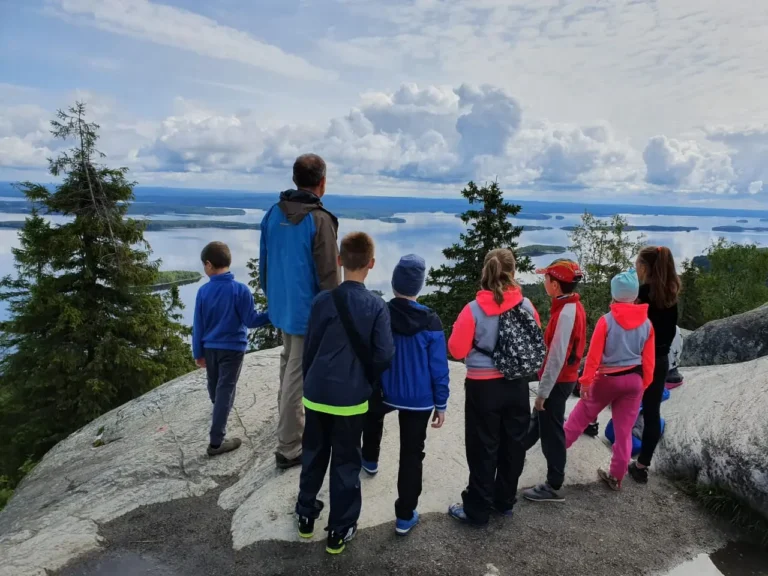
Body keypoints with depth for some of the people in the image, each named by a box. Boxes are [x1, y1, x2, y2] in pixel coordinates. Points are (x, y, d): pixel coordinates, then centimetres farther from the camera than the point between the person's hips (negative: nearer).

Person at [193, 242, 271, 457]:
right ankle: (216, 441, 0)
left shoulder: (203, 291, -6)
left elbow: (198, 325, -1)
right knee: (225, 390, 0)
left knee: (214, 387, 23)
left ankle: (219, 413, 52)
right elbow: (250, 320, -15)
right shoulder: (240, 290, -16)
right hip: (232, 348, -4)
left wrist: (198, 352, 9)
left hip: (209, 348, 4)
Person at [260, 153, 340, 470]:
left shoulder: (273, 213, 2)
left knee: (289, 366, 25)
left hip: (281, 306, 8)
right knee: (297, 376, 1)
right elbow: (328, 276, -18)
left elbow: (264, 262, 11)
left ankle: (288, 422, 43)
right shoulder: (319, 220, -20)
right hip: (309, 310, -7)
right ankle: (289, 448, 10)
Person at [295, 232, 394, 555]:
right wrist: (367, 382, 7)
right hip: (352, 398, -2)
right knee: (346, 463, 12)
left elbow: (309, 348, -1)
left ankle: (306, 515, 36)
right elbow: (384, 355, -12)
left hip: (317, 394, 2)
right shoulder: (377, 306, -11)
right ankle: (340, 531, 22)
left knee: (313, 455, 20)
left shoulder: (323, 301, -8)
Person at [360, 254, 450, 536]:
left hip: (383, 393, 2)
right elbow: (439, 368, -9)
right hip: (419, 400, -1)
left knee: (373, 416, 37)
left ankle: (370, 460, 56)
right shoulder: (430, 322, -14)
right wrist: (441, 404, 2)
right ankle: (405, 516, 20)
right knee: (411, 455, 11)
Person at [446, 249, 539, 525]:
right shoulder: (526, 306, -5)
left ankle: (477, 510, 20)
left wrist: (461, 328, 7)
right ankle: (505, 501, 34)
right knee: (513, 445, 18)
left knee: (483, 448, 7)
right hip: (517, 385, 4)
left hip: (484, 387, -3)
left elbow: (457, 350, -9)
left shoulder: (474, 309, -14)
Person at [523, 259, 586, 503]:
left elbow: (556, 357, -25)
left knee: (551, 431, 4)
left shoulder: (566, 313, -25)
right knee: (539, 420, 26)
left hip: (557, 381, -9)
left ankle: (553, 487, 18)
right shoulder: (573, 307, 4)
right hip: (564, 378, 9)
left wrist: (543, 392, -20)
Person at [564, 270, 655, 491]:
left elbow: (594, 355, -14)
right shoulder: (646, 323, -3)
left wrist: (585, 381, -6)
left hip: (608, 379, -3)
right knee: (624, 430, 12)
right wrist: (643, 384, 13)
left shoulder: (606, 321, -15)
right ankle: (616, 477, 20)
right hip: (634, 380, 3)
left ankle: (560, 444, 34)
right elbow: (649, 360, 2)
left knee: (581, 415, 18)